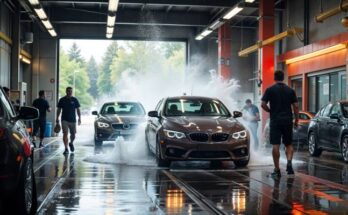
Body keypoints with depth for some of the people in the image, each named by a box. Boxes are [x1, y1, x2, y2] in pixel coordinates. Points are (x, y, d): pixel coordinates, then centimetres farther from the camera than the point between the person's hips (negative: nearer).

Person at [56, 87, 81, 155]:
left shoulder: (75, 100, 3)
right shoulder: (62, 100, 3)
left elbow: (78, 109, 6)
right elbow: (59, 109, 8)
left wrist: (79, 118, -1)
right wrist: (57, 118, 4)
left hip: (73, 120, 1)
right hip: (64, 120, -1)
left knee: (73, 134, 6)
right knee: (65, 134, -9)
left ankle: (71, 143, 37)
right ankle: (66, 149, -7)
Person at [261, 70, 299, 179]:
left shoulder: (270, 90, -1)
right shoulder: (290, 90, 5)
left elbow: (263, 104, -7)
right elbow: (296, 106, 3)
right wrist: (296, 120, 12)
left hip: (275, 121, -2)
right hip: (287, 121, 2)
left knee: (275, 145, -1)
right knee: (288, 144, 13)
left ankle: (277, 170, 0)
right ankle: (289, 162, -10)